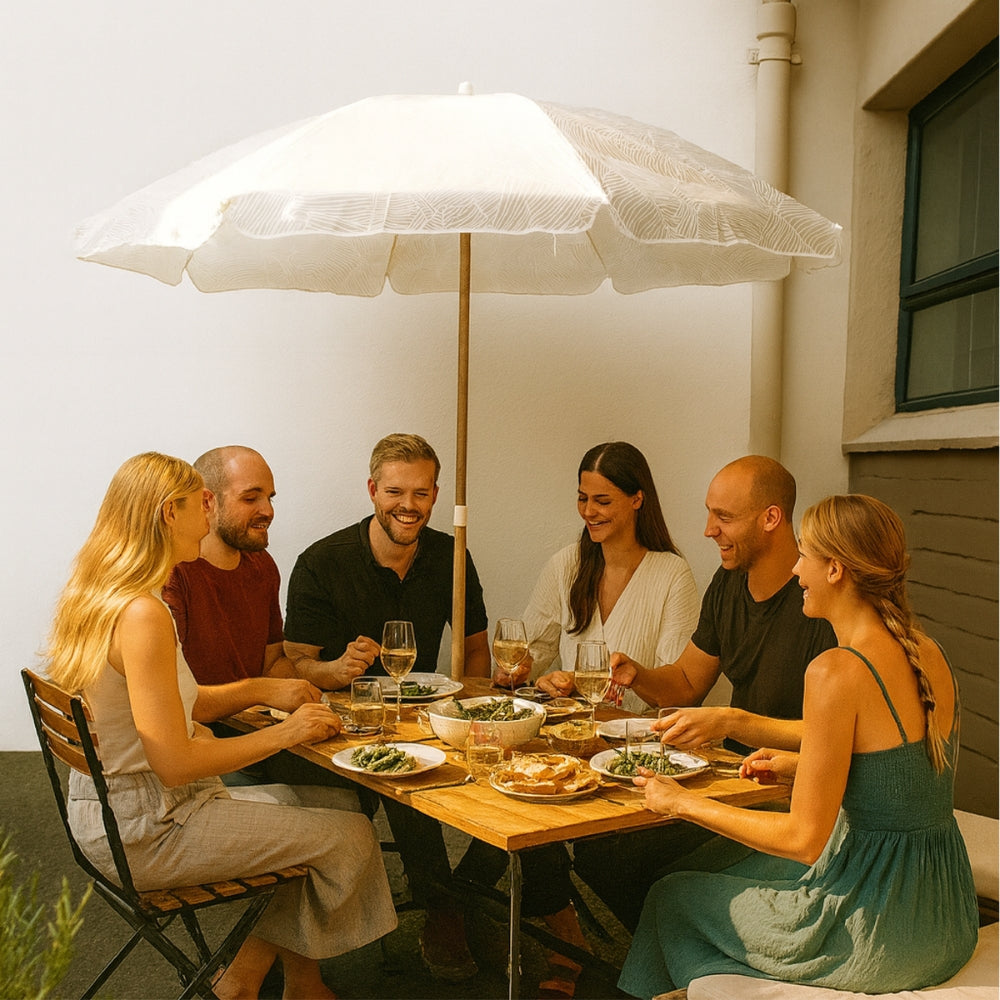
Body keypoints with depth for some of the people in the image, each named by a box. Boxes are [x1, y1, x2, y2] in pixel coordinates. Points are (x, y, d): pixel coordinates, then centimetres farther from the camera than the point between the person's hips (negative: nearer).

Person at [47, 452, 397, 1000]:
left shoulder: (98, 596, 6)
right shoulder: (142, 614, -25)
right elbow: (175, 763, -25)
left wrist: (265, 689, 8)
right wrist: (284, 733, -14)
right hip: (147, 829, -10)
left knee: (339, 805, 12)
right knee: (352, 837, -3)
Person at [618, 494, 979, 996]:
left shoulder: (837, 671, -23)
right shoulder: (927, 652, 2)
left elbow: (805, 839, -19)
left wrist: (684, 803, -9)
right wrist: (797, 766, 16)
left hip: (876, 932, -8)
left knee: (671, 898, 13)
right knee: (756, 870, 31)